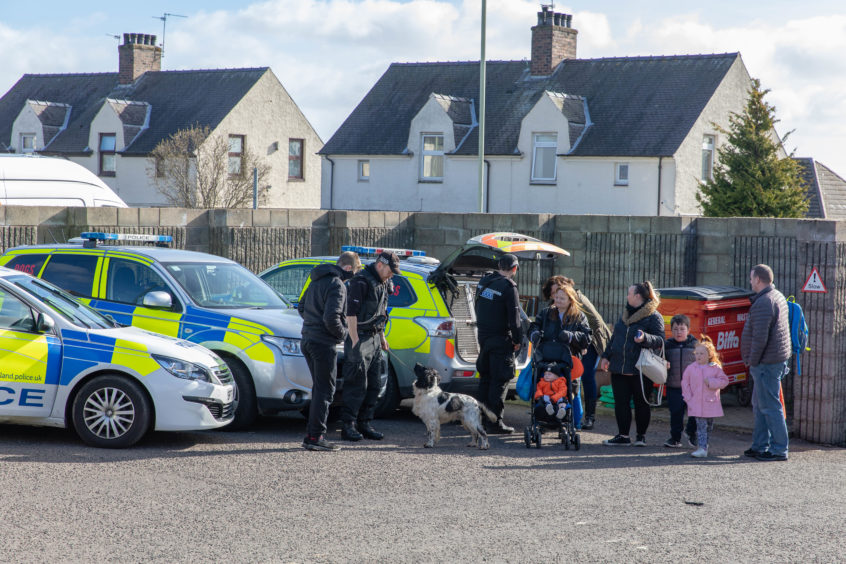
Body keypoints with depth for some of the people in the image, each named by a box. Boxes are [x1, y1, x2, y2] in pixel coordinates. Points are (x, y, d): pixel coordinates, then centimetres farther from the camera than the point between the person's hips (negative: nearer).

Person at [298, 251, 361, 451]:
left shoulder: (317, 281, 14)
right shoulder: (337, 285, -16)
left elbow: (301, 308, 23)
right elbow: (331, 318, -24)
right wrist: (342, 333, -9)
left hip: (308, 340, 9)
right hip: (324, 343, -9)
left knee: (319, 388, 16)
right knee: (325, 390, -4)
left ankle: (312, 435, 18)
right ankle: (316, 437, -4)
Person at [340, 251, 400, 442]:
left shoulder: (382, 283, 15)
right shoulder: (361, 281, -14)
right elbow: (350, 312, -18)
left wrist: (382, 337, 21)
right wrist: (355, 340, -21)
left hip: (374, 339, 9)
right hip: (360, 338, -9)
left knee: (374, 385, 9)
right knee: (357, 385, -9)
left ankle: (365, 424, 16)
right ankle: (348, 426, -4)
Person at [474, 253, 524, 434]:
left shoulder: (484, 281, 7)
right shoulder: (508, 287, -17)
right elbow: (514, 317, -16)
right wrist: (518, 340, -6)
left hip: (483, 336, 8)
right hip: (501, 339, -8)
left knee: (485, 378, 17)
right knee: (500, 380, -3)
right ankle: (495, 422, -5)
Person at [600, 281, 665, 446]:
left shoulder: (653, 316, -5)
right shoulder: (625, 315, 17)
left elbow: (660, 339, -12)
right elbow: (614, 338, 24)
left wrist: (645, 338, -30)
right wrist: (606, 356, 18)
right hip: (619, 368, 7)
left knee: (641, 403, 3)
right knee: (620, 402, 6)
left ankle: (641, 436, 13)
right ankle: (623, 435, 13)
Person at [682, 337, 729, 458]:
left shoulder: (716, 368, -1)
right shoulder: (691, 368, 2)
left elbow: (724, 381, -2)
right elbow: (685, 383, 8)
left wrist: (711, 382, -17)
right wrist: (688, 398, 1)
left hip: (711, 403, 1)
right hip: (697, 404, -1)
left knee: (709, 426, 12)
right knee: (701, 426, -8)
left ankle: (704, 446, 30)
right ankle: (702, 448, -12)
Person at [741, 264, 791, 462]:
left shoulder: (763, 303, -19)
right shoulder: (778, 297, 15)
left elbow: (760, 337, -24)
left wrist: (752, 360, -12)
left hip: (766, 363, -11)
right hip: (778, 359, 11)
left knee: (769, 406, -7)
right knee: (759, 405, 17)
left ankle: (779, 449, -5)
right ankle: (760, 447, 23)